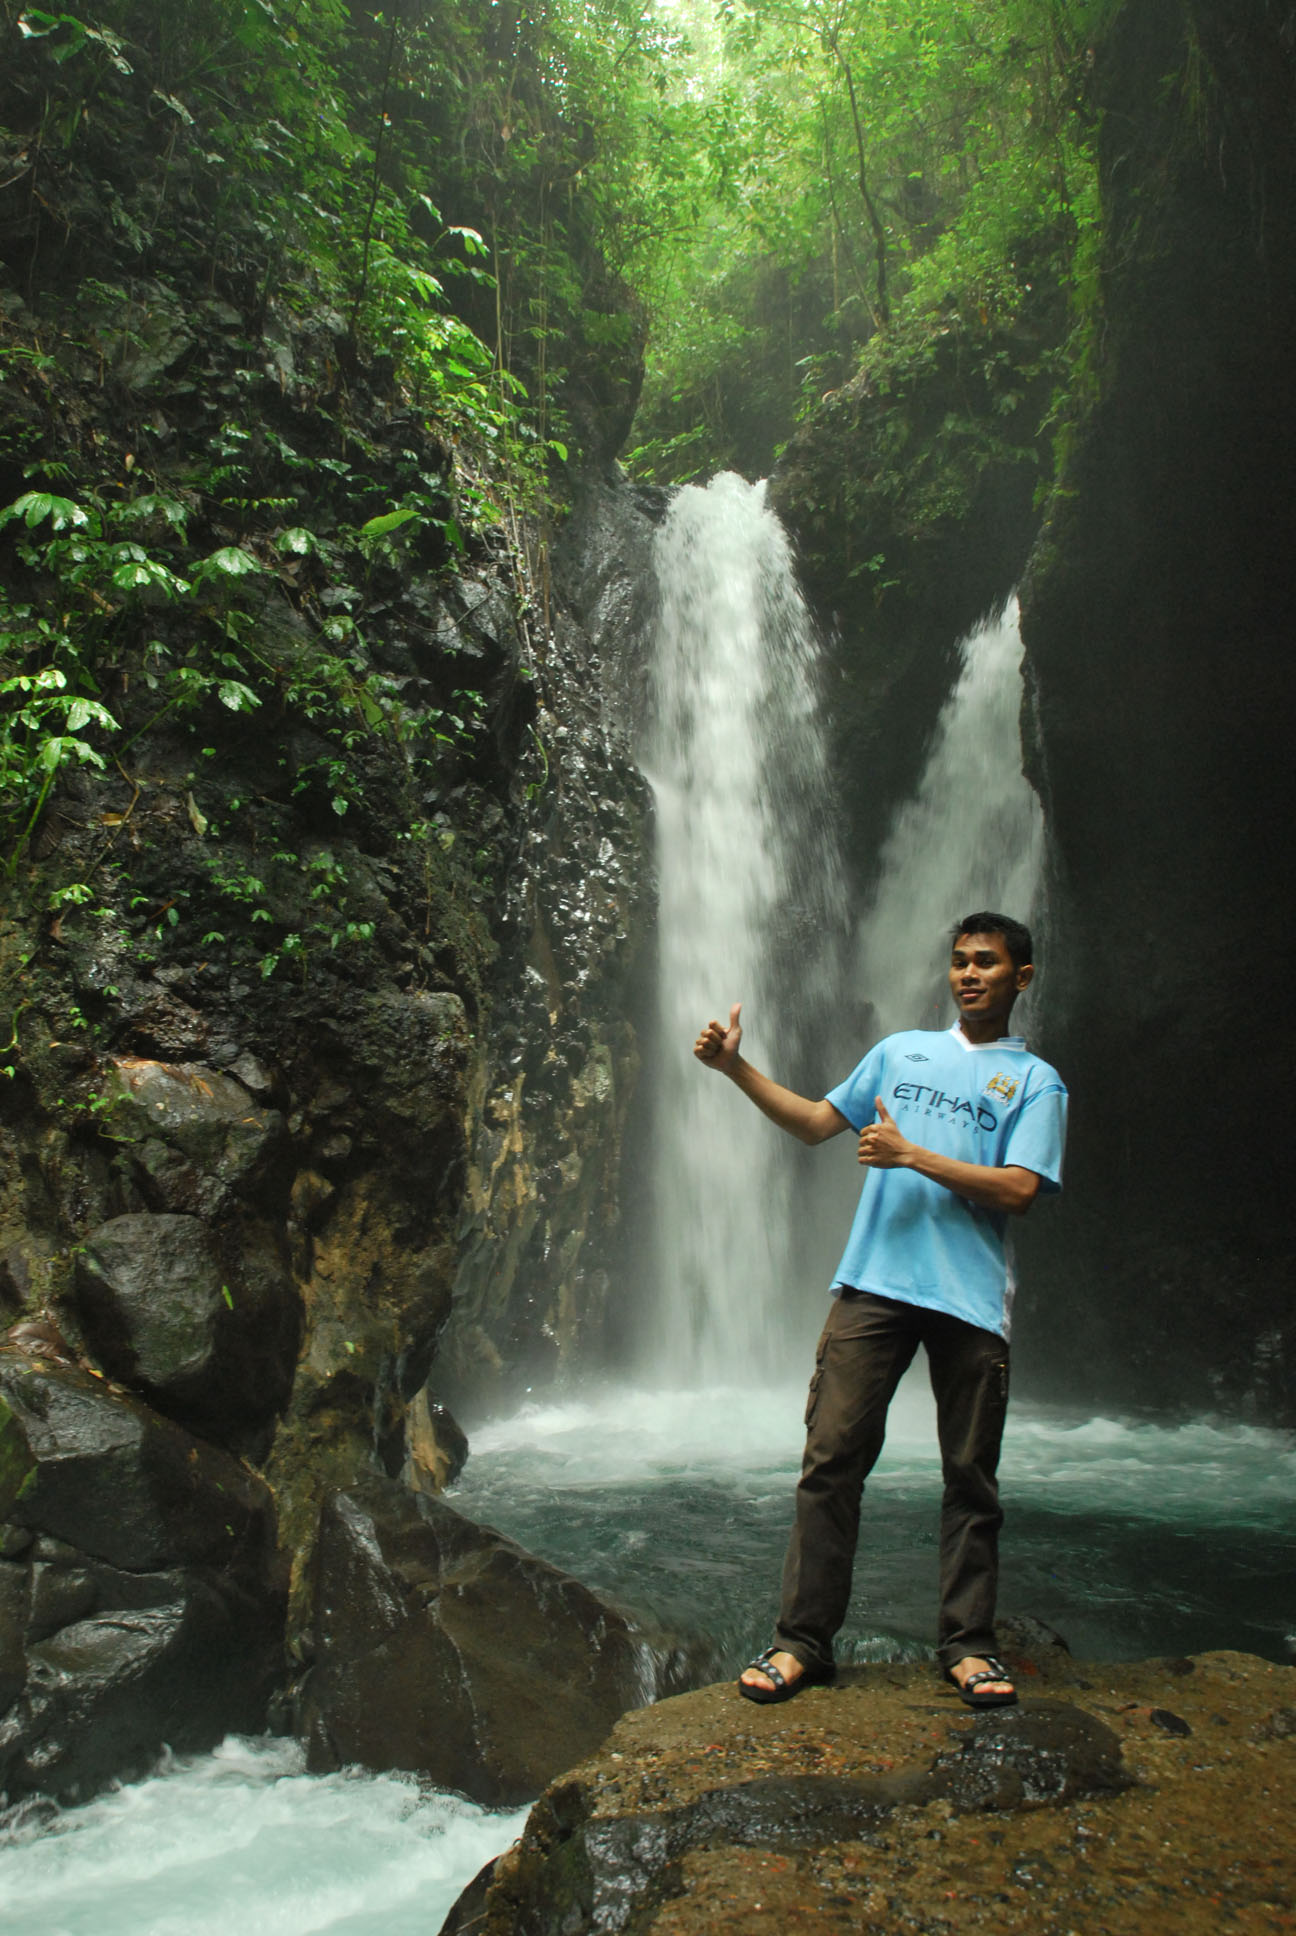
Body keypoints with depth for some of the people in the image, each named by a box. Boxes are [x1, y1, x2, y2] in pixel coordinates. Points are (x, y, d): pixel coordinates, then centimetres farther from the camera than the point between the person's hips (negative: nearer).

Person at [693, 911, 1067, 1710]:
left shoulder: (1036, 1082, 6)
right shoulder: (901, 1051, 17)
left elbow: (1017, 1190, -6)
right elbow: (817, 1122, 18)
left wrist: (911, 1155, -11)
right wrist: (736, 1067, 9)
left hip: (971, 1300, -2)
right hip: (874, 1284, 2)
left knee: (971, 1477, 7)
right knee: (831, 1459, -2)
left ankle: (969, 1644, 20)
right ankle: (803, 1640, 6)